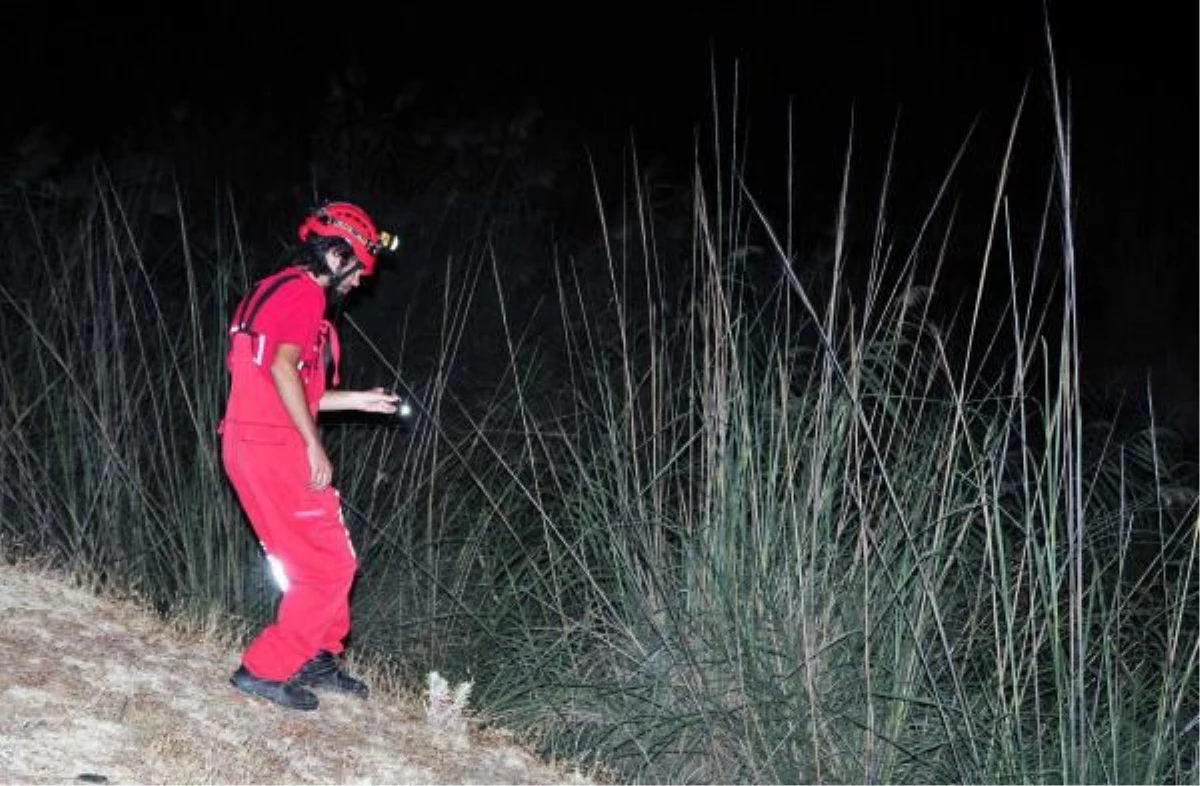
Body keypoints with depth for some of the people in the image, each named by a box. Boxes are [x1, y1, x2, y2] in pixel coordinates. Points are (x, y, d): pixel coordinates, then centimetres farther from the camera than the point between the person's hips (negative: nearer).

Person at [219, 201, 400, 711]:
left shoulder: (274, 290, 22)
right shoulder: (304, 291, -9)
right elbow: (283, 368, -23)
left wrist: (356, 400, 26)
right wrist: (314, 445, -21)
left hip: (250, 443, 10)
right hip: (274, 447, -10)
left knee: (315, 561, 19)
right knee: (330, 568, -4)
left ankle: (317, 659, 28)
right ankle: (264, 669, -3)